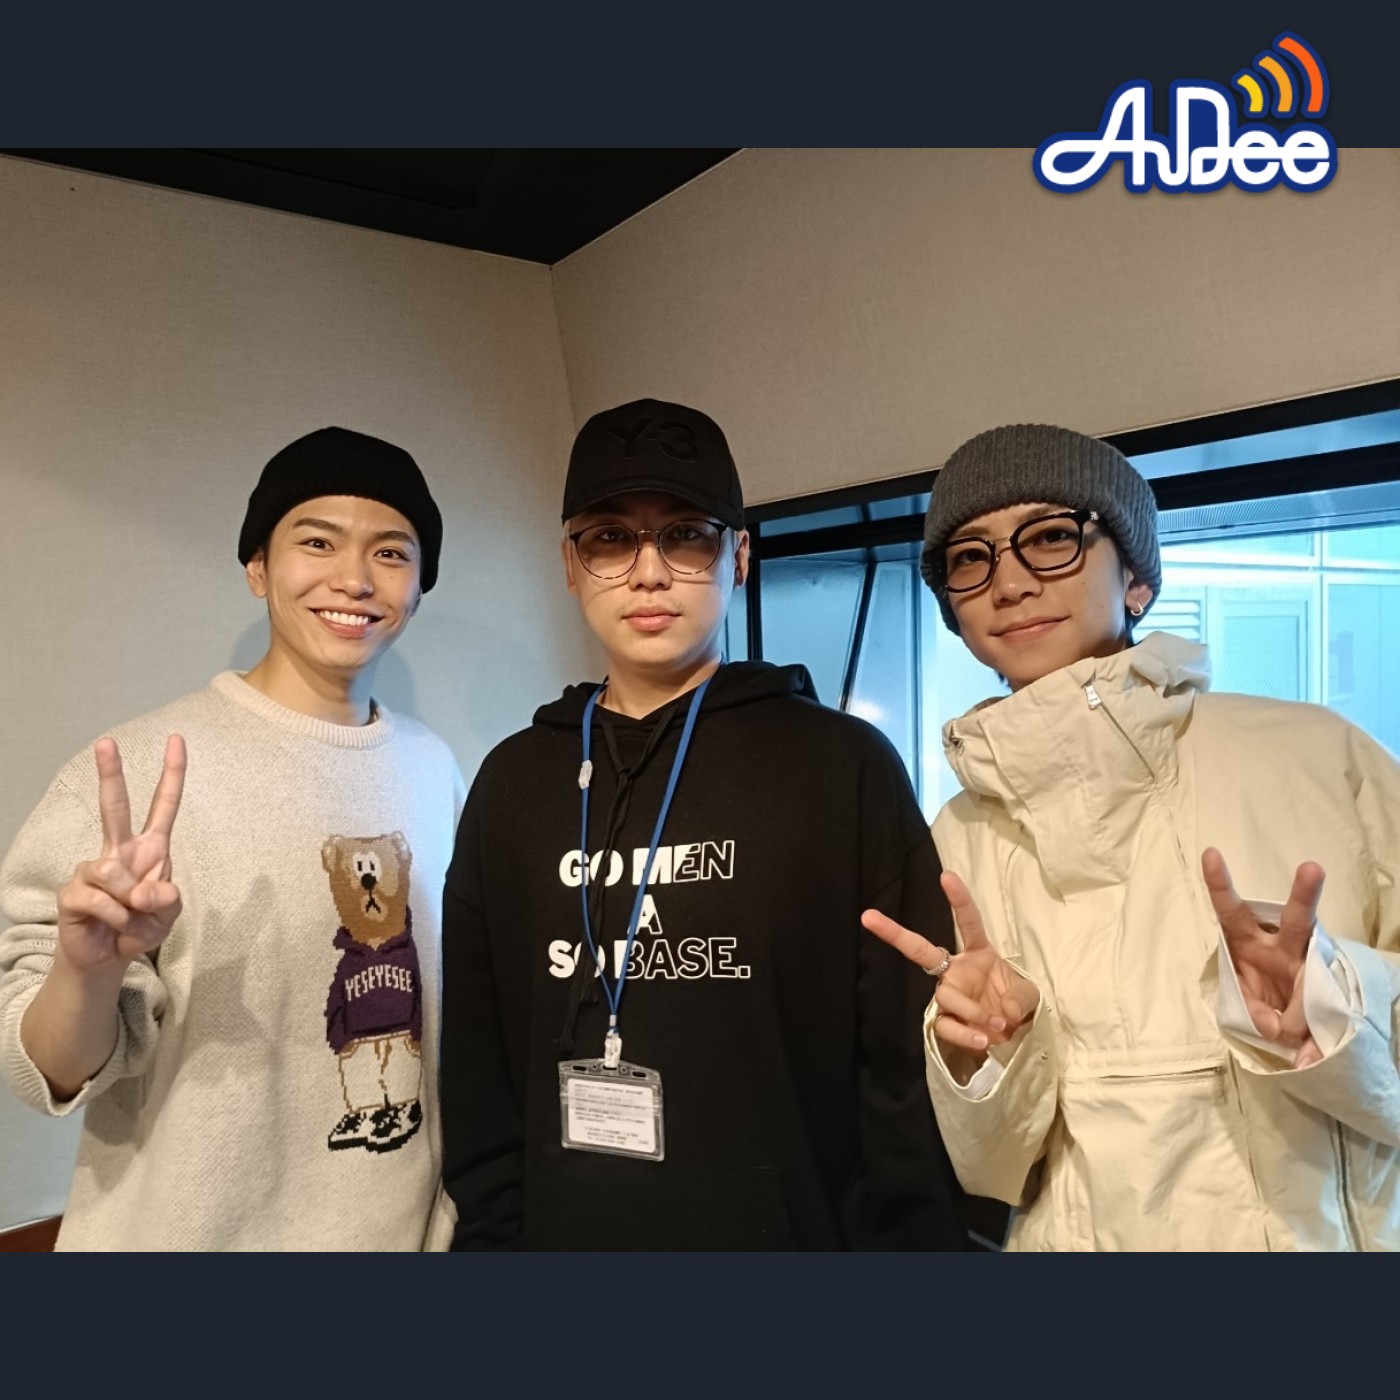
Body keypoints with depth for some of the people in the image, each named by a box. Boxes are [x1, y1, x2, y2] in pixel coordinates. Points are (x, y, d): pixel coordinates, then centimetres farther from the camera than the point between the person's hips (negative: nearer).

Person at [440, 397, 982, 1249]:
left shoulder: (847, 765, -10)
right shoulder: (513, 783, 1)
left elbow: (908, 1068, -10)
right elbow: (476, 1070, 5)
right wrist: (491, 1230, 0)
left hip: (793, 1227, -3)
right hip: (561, 1226, 4)